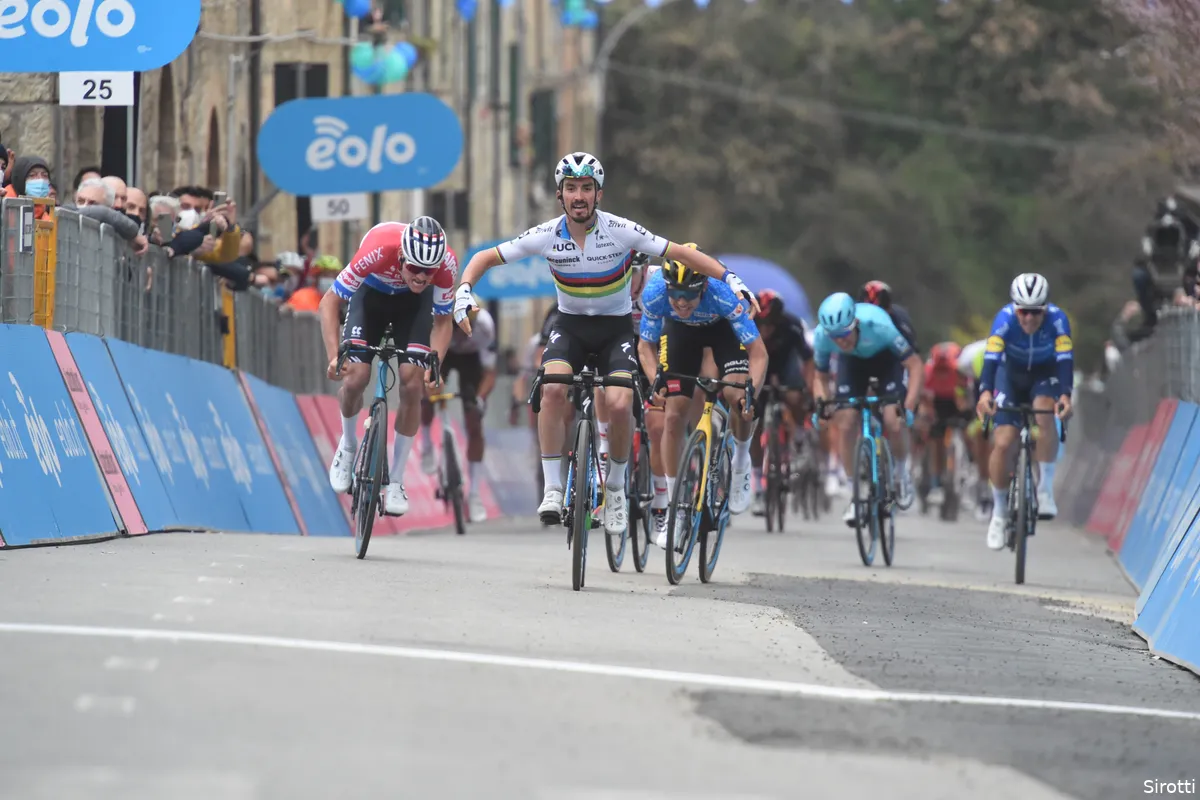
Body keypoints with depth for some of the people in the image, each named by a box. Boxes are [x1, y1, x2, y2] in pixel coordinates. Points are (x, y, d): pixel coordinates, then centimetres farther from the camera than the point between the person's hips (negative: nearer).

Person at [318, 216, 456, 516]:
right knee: (355, 379, -17)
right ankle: (348, 445, 15)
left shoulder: (446, 263, -34)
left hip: (414, 301, 1)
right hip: (371, 292, -1)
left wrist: (434, 366, -33)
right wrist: (333, 356, -40)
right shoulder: (377, 250, -40)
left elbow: (442, 321, -17)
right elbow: (329, 302, -29)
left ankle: (395, 483, -2)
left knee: (412, 384, -14)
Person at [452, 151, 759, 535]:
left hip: (616, 327, -1)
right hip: (571, 326, 1)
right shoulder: (547, 236, -13)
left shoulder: (620, 230, -18)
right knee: (553, 389, -28)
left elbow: (682, 254, -13)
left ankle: (616, 487, 3)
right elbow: (485, 258, -5)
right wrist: (463, 290, -24)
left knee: (619, 405, -23)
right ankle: (553, 489, -21)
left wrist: (731, 279, -24)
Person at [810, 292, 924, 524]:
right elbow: (821, 377, -12)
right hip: (852, 363, 3)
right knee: (846, 427, -11)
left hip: (885, 358, -3)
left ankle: (902, 472, 13)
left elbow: (915, 366, -34)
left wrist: (909, 407, -45)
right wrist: (820, 403, -34)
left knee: (893, 425, -18)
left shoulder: (878, 325, -42)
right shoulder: (822, 336, -32)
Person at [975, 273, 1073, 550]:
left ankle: (1046, 489, -21)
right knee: (1003, 443, -12)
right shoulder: (1005, 318, -30)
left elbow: (1065, 359, -38)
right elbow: (991, 357, -40)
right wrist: (985, 392, -57)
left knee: (1045, 415, -32)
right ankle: (999, 512, 7)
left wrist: (1065, 395, -55)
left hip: (1045, 373, -1)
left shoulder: (1057, 318, -30)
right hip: (1012, 374, 1)